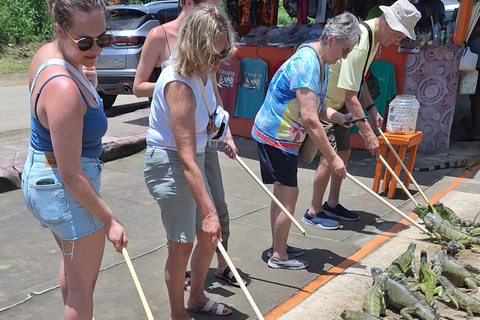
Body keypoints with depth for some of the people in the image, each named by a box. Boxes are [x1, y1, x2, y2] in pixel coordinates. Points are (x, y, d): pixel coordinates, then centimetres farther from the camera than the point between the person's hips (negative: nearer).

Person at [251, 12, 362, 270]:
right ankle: (279, 256, 9)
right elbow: (310, 119, -30)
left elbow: (315, 106, 16)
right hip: (275, 136, -10)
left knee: (282, 191, 16)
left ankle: (278, 247, 29)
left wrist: (336, 117, -4)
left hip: (282, 136, 10)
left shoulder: (320, 63, 9)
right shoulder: (306, 63, -25)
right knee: (289, 193, -5)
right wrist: (332, 157, -27)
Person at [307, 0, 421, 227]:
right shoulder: (359, 45, -30)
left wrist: (371, 109, 6)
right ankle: (314, 211, 3)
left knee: (344, 151, 13)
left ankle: (332, 205, 26)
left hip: (337, 103, 10)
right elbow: (351, 98, -32)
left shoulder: (375, 39, 2)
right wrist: (367, 134, -31)